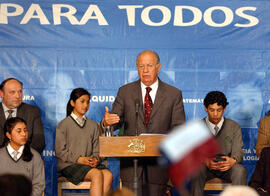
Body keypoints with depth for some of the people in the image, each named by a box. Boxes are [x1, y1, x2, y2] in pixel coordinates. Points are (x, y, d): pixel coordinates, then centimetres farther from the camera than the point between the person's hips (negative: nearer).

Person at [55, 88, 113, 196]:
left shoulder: (92, 125, 18)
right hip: (69, 165, -4)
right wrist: (79, 159, -14)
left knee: (108, 174, -27)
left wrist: (95, 159, -7)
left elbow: (96, 149, 17)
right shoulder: (63, 125, 3)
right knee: (97, 174, -31)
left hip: (90, 164, 4)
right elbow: (60, 151, -3)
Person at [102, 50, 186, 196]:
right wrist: (107, 122, -19)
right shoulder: (125, 91, 9)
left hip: (159, 159, 0)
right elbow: (116, 121, 5)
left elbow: (179, 127, 1)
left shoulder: (173, 94, 5)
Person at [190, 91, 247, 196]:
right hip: (205, 166, 0)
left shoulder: (234, 127, 7)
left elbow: (237, 151, -1)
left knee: (240, 170, -32)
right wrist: (206, 161, -27)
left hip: (227, 167, 0)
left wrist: (233, 160, -27)